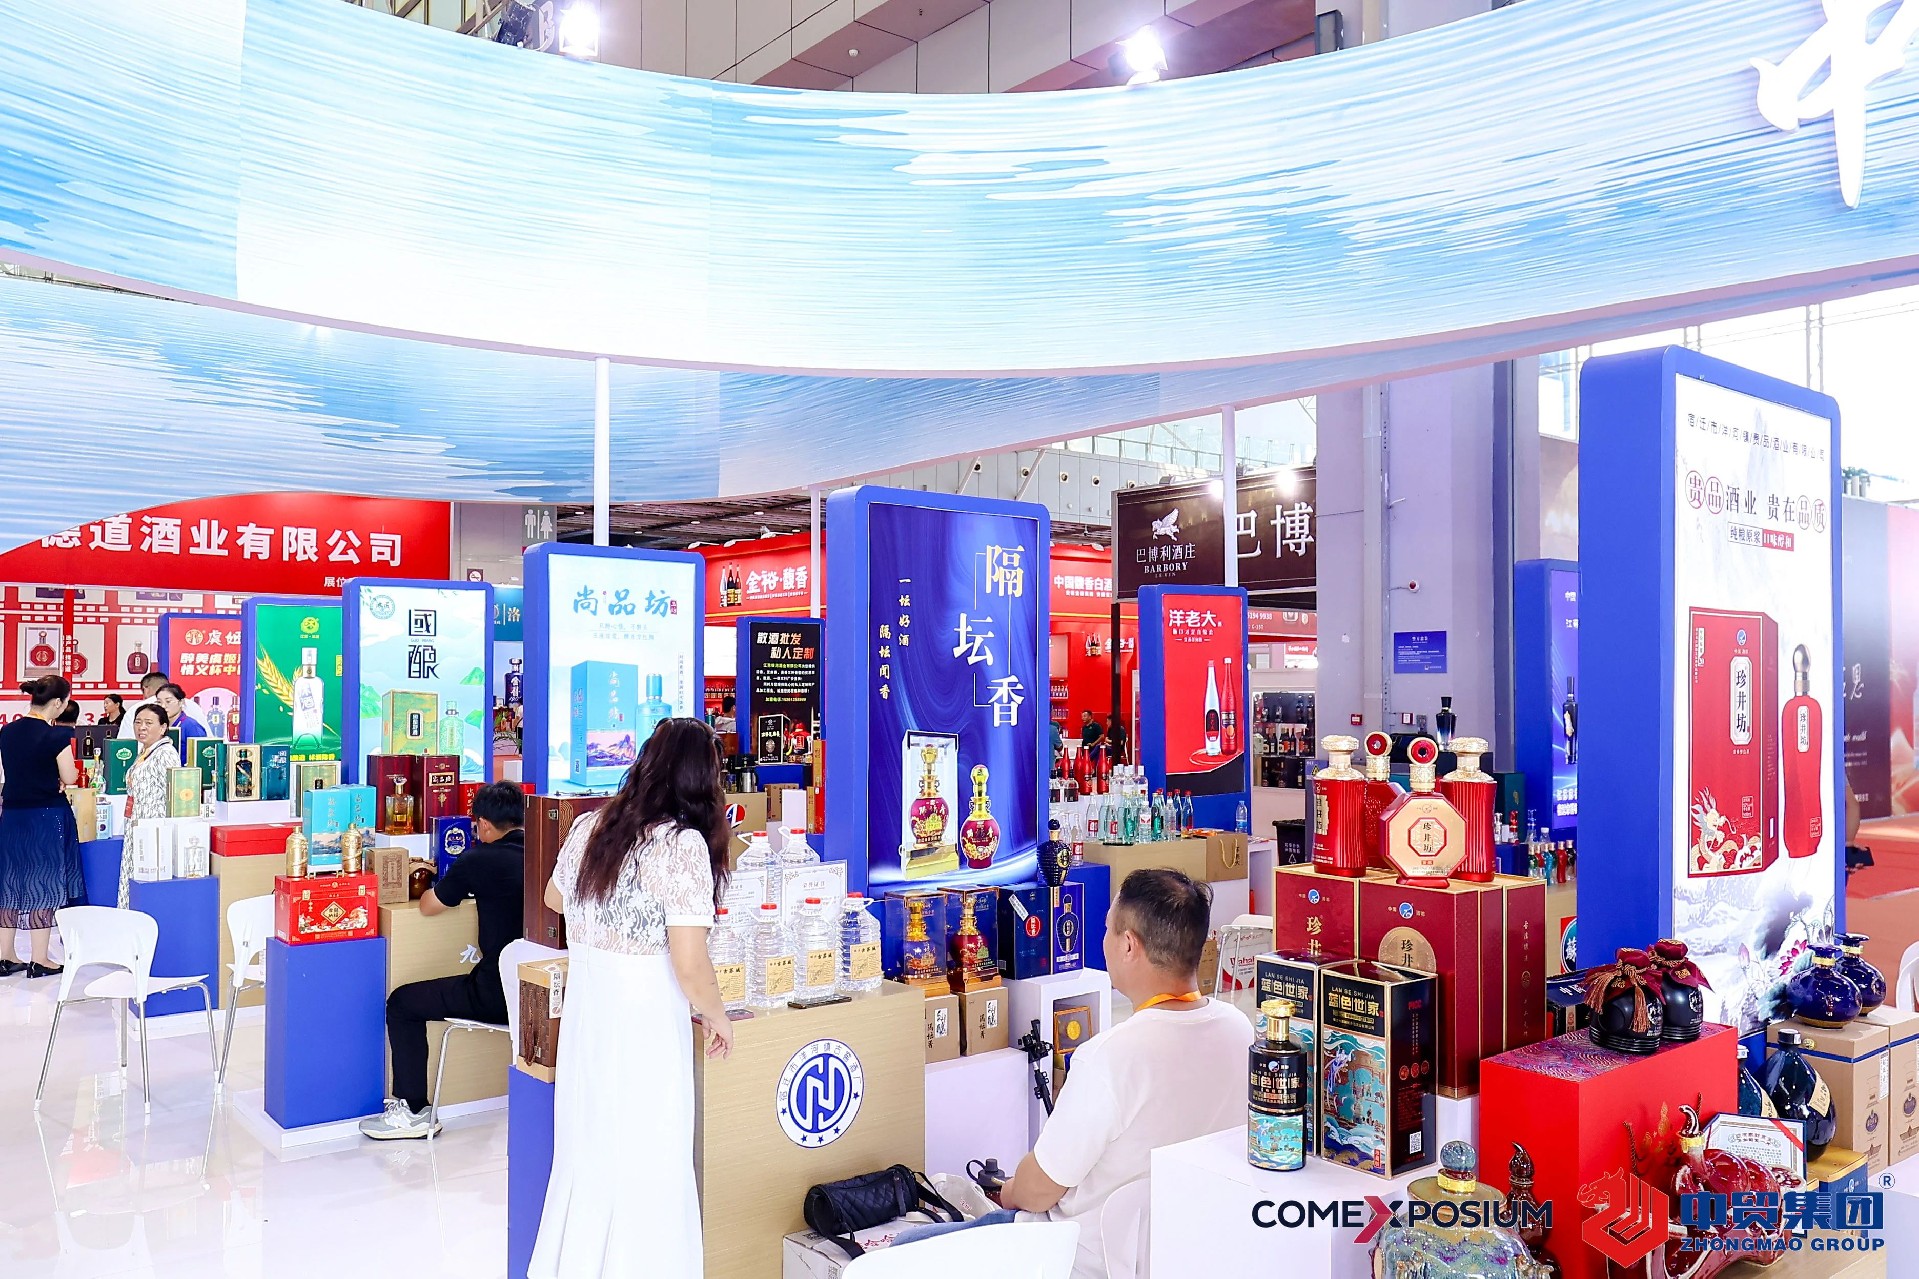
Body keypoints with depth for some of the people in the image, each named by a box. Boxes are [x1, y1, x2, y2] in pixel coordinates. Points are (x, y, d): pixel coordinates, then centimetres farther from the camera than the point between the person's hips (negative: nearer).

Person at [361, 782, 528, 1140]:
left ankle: (413, 1112, 14)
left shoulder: (479, 861, -11)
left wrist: (440, 886, 25)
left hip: (498, 993, -7)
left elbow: (428, 906, 2)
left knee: (402, 1003, 10)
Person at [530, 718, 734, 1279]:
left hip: (585, 1015, 7)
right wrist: (718, 1017, -2)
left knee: (585, 1153, 20)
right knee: (645, 1167, 6)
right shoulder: (683, 844, -16)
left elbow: (555, 899, 24)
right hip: (645, 1021, -7)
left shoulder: (588, 826, 3)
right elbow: (690, 965, -19)